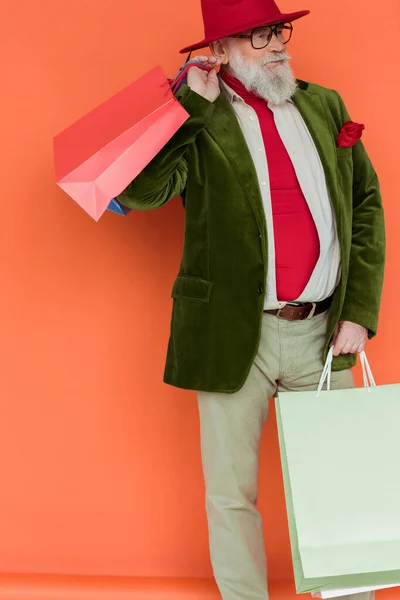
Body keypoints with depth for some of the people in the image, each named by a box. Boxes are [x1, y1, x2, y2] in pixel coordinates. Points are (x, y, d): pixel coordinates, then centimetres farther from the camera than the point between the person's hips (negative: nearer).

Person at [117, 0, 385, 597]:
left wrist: (359, 310, 2)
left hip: (323, 331, 3)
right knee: (231, 492, 8)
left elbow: (367, 206, 9)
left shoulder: (324, 105, 8)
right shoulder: (197, 119, -3)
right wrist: (194, 104, -17)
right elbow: (139, 191, -20)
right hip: (236, 336, -3)